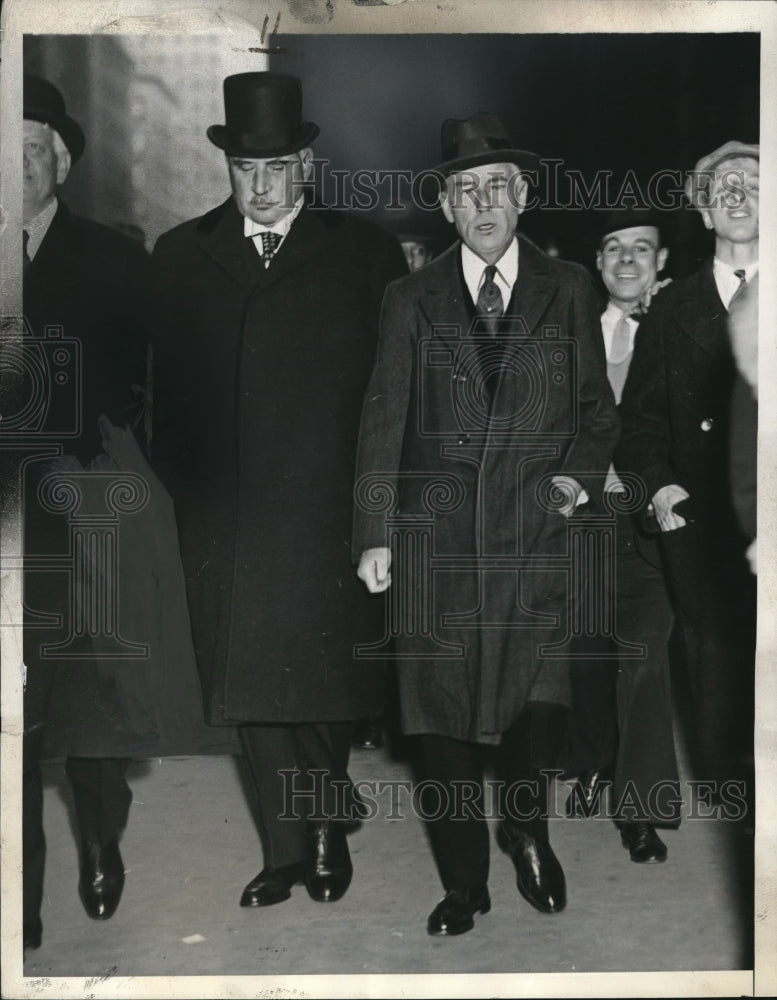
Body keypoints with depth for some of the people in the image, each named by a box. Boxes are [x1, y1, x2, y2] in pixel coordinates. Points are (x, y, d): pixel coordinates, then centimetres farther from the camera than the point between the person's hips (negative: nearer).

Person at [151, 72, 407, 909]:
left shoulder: (364, 254, 6)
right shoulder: (179, 257, 13)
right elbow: (161, 380, 11)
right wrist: (176, 475, 1)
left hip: (325, 513, -2)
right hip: (221, 517, 2)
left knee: (322, 683, 1)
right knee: (251, 687, 3)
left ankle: (326, 832, 23)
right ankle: (290, 848, 14)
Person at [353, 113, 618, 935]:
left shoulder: (567, 290, 10)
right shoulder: (411, 301, 9)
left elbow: (597, 406, 14)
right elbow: (383, 422, 4)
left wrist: (580, 472, -5)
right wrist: (372, 534, -2)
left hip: (536, 529, 0)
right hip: (436, 531, 0)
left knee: (541, 701, -4)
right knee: (441, 718, 3)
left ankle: (527, 831, 27)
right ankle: (462, 883, 18)